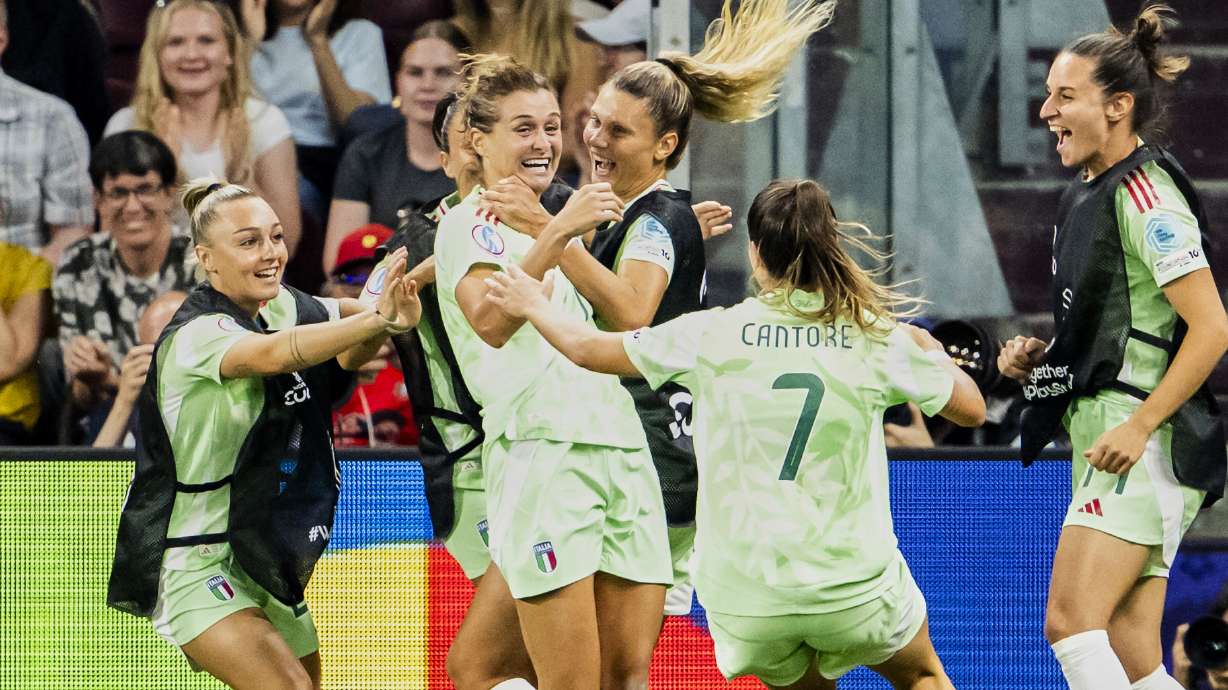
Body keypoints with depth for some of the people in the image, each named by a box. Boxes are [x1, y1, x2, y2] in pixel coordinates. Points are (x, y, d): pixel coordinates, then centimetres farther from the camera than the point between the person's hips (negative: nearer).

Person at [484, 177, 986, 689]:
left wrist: (535, 307, 24)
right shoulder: (878, 338, -5)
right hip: (855, 584, -1)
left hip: (743, 597, 1)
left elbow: (591, 349, 4)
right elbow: (971, 409, 7)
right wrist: (931, 352, 27)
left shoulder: (713, 334, -6)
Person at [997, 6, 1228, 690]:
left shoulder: (1144, 192, -12)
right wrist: (1039, 357, 10)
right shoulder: (1089, 192, 18)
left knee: (1071, 623, -20)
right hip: (1102, 439, 10)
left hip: (1147, 447, -10)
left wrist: (1138, 428, -22)